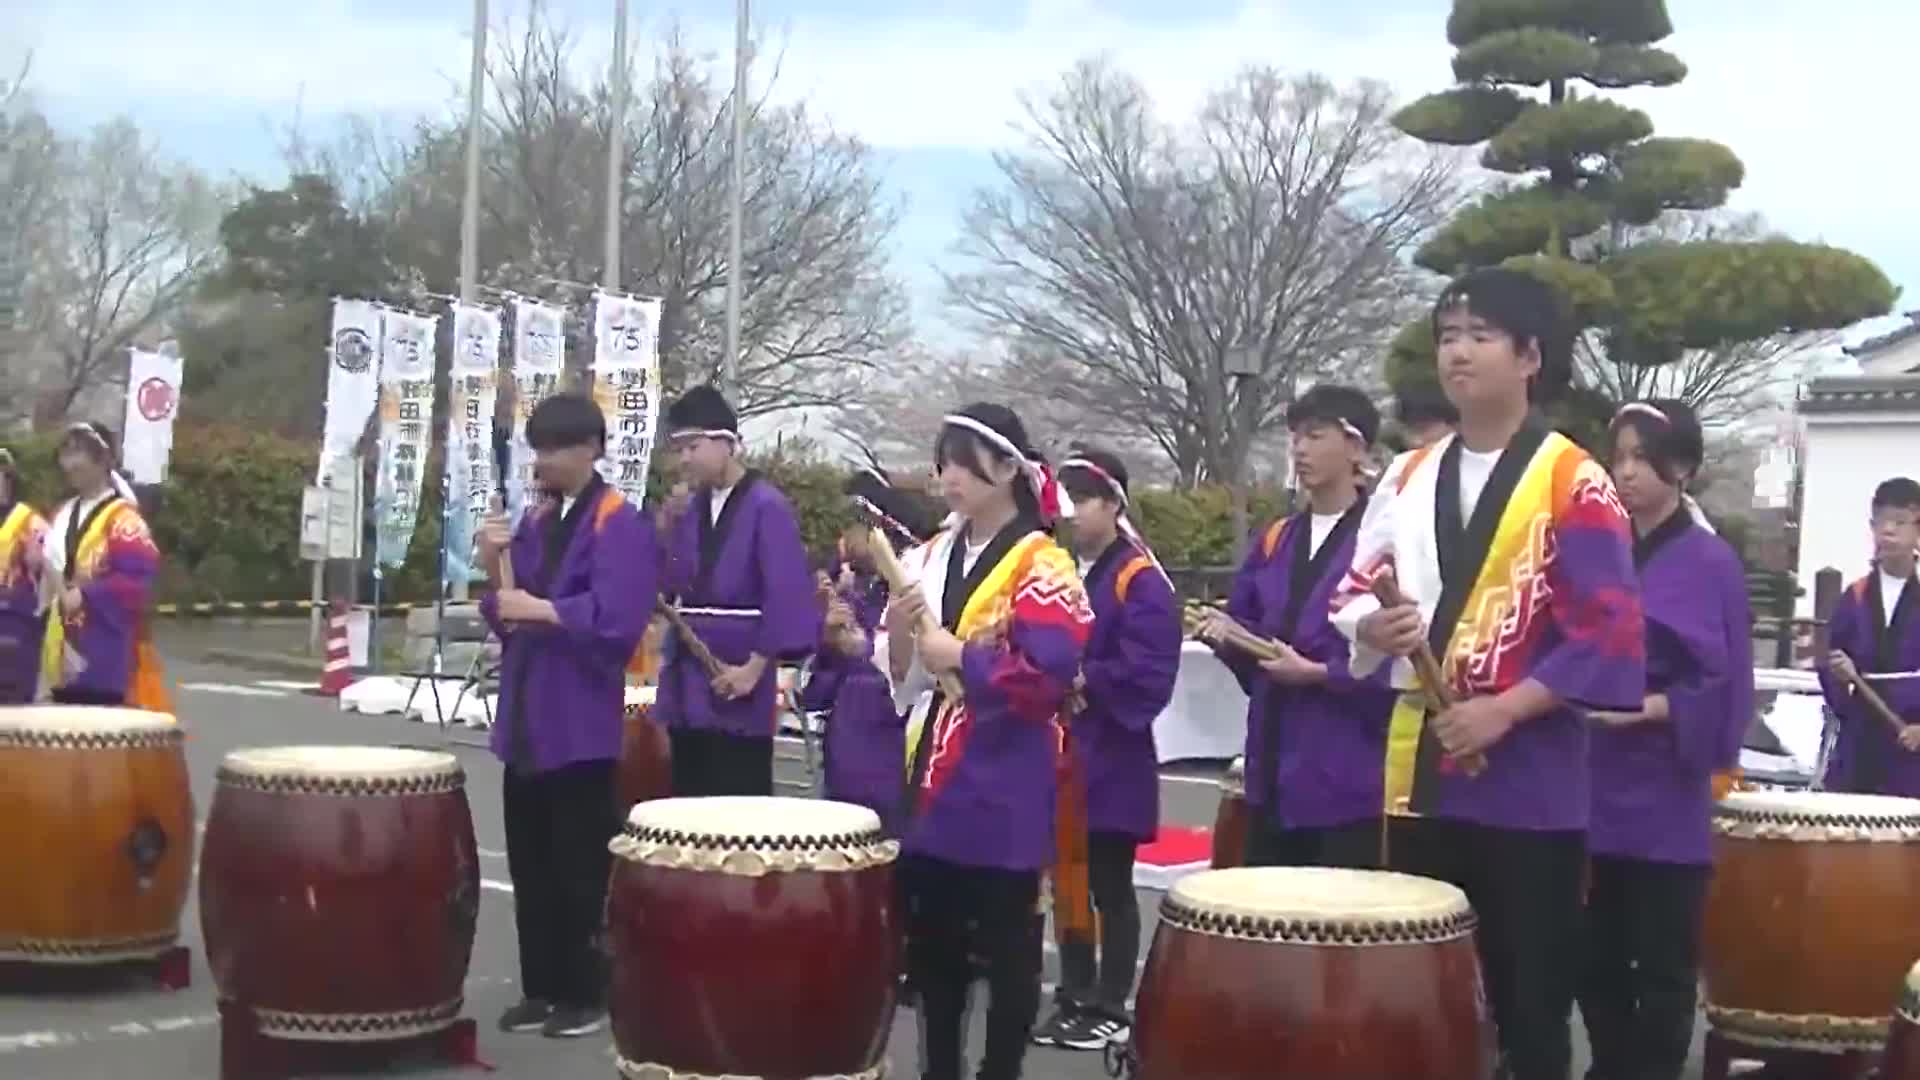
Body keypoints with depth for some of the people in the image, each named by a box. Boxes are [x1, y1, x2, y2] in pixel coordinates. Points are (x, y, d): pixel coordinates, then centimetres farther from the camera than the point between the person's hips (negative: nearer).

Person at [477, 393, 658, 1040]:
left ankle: (586, 994, 11)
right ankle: (542, 988, 21)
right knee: (530, 866, 12)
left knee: (579, 871, 1)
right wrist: (496, 571, -5)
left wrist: (538, 609, -18)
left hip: (580, 727, -7)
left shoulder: (621, 526, -10)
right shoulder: (535, 520, 12)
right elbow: (507, 615, 12)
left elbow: (617, 620, -23)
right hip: (525, 721, 7)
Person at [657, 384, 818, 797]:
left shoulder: (767, 507, -10)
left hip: (736, 688, -7)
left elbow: (788, 596, -15)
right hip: (688, 684, 7)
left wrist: (754, 668, -17)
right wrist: (666, 536, -3)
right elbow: (673, 588, 11)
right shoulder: (689, 508, 11)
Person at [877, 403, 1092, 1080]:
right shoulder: (932, 558, 12)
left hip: (1002, 789, -7)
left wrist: (958, 657, -17)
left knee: (1006, 944, 1)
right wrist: (900, 637, -5)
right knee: (931, 940, 12)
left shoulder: (1041, 567, -9)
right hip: (932, 780, 7)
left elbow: (1050, 678, -20)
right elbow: (905, 677, 16)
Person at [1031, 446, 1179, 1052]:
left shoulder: (1141, 582, -11)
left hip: (1110, 764, -6)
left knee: (1110, 888, 3)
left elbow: (1146, 678, -19)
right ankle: (1074, 1000, 23)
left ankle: (1111, 1009, 12)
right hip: (1057, 758, 7)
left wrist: (1079, 682, -19)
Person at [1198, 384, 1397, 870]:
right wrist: (1227, 633, -4)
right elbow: (1248, 624, 17)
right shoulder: (1275, 540, 13)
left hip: (1349, 775, -7)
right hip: (1274, 765, 7)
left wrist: (1317, 673, -18)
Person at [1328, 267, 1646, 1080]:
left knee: (1529, 995, 3)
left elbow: (1608, 632, -11)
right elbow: (1354, 593, 13)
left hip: (1529, 775, -5)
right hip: (1419, 768, 5)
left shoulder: (1572, 482, -6)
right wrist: (1374, 626, -10)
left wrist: (1504, 709, -18)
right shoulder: (1409, 476, 10)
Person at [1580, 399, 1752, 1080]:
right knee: (1597, 963, 10)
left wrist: (1642, 709, -20)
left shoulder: (1709, 563, -5)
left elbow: (1722, 687, -10)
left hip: (1665, 799, -5)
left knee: (1663, 969, 1)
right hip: (1597, 791, 5)